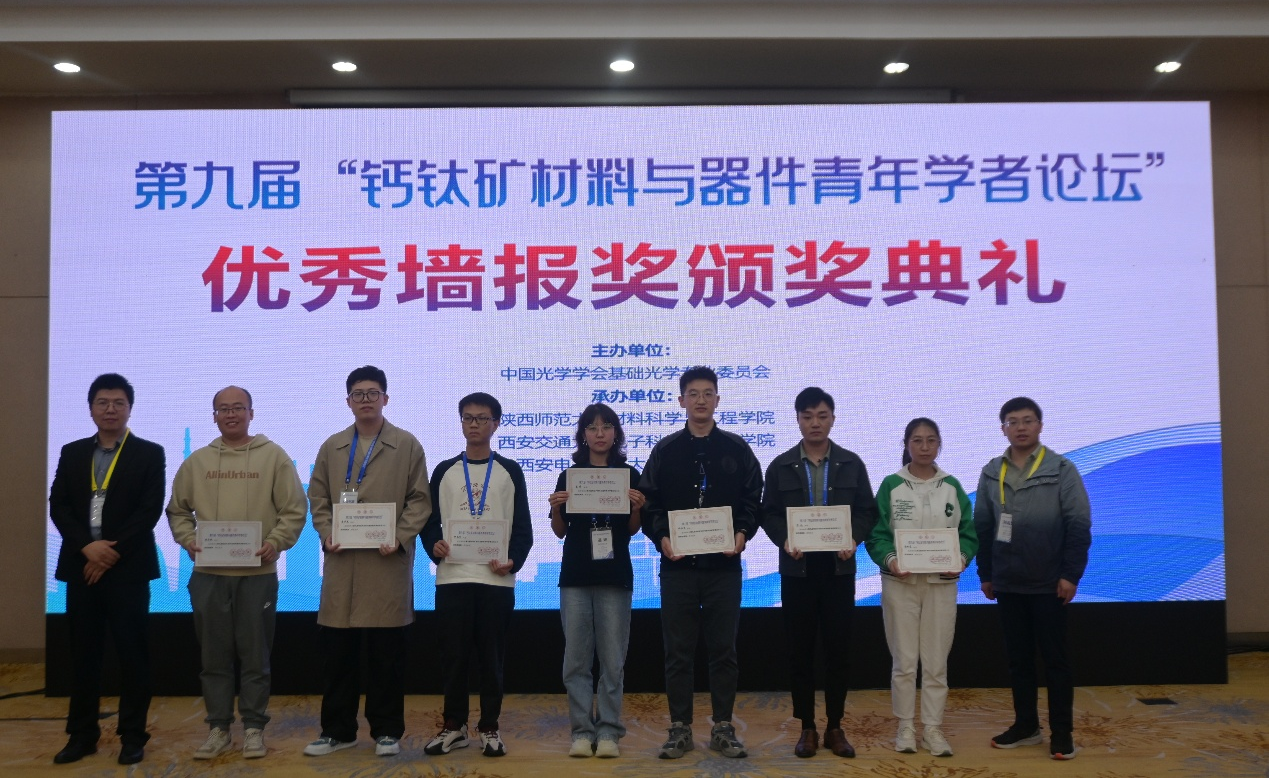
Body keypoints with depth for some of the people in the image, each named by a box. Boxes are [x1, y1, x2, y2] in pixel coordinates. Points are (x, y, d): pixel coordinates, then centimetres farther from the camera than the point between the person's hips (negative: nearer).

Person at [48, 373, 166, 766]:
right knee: (84, 653, 9)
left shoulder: (149, 454, 0)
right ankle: (82, 733, 20)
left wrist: (112, 551, -13)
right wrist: (87, 546, -11)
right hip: (81, 566, 3)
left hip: (128, 567, -3)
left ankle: (133, 735, 11)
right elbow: (58, 506, 4)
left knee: (132, 653, 1)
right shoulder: (72, 453, 11)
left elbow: (150, 510, -8)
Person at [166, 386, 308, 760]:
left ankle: (254, 728, 16)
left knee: (255, 656, 5)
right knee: (214, 656, 9)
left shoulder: (273, 456, 0)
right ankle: (219, 728, 19)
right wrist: (188, 539, -4)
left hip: (258, 573, -2)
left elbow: (295, 509, -2)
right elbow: (177, 510, 13)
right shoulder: (197, 461, 8)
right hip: (209, 574, 3)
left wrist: (275, 542, -14)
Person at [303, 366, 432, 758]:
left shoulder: (407, 445, 3)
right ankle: (337, 729, 19)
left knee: (386, 653, 3)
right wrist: (326, 534, -4)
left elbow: (420, 500, 0)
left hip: (387, 561, -3)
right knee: (338, 651, 7)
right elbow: (318, 497, 13)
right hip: (341, 561, 3)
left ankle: (386, 730, 15)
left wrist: (400, 538, -12)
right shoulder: (332, 447, 13)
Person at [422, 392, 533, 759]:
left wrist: (513, 561, -11)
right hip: (451, 577, 1)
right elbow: (430, 521, 10)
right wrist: (434, 546, -11)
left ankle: (489, 728, 15)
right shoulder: (444, 471, 10)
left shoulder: (510, 471, 7)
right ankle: (454, 726, 18)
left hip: (496, 579, -1)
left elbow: (523, 527, 4)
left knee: (492, 657, 4)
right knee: (453, 656, 5)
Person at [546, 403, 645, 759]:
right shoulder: (568, 476, 7)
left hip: (615, 576, -1)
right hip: (575, 575, 1)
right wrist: (555, 509, -11)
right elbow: (560, 532, 8)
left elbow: (632, 531, 4)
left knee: (612, 660, 2)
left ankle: (608, 732, 9)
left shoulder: (629, 475, 3)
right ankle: (582, 731, 10)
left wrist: (636, 509, -16)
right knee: (576, 660, 3)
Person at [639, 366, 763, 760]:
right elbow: (649, 504, 4)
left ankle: (723, 728, 17)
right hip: (677, 565, 0)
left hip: (724, 564, 0)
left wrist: (743, 533, -12)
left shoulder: (736, 449, 6)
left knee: (723, 650, 6)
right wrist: (661, 537, -12)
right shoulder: (665, 450, 6)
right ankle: (680, 728, 16)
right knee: (678, 651, 5)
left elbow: (752, 501, 5)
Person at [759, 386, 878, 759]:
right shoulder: (780, 466, 3)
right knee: (800, 650, 5)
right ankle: (807, 728, 16)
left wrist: (854, 538, -13)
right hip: (797, 569, 0)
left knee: (838, 648, 5)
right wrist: (784, 540, -15)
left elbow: (868, 511, 5)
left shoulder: (851, 463, 4)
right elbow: (768, 514, 3)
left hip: (839, 568, 0)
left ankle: (835, 727, 17)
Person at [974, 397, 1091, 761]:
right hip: (1007, 584, 4)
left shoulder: (1062, 469, -5)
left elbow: (1079, 525, -8)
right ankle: (1026, 725, 23)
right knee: (1018, 657, 11)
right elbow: (982, 527, 9)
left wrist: (1071, 574, -12)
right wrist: (985, 574, 8)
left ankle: (1062, 732, 13)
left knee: (1055, 658, 4)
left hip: (1049, 583, -4)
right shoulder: (991, 474, 5)